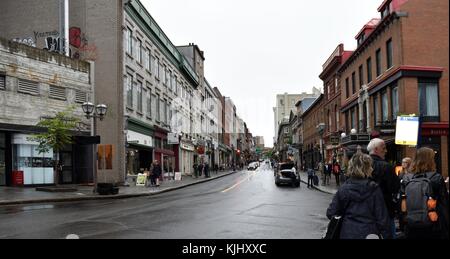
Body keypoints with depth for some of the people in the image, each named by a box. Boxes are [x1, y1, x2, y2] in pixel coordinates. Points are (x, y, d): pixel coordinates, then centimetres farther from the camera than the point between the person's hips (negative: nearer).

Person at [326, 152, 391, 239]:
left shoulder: (343, 189, -5)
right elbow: (382, 218, -10)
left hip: (347, 233, 2)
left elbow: (331, 213, -4)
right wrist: (386, 236, 0)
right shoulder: (374, 189, -11)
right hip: (369, 233, -2)